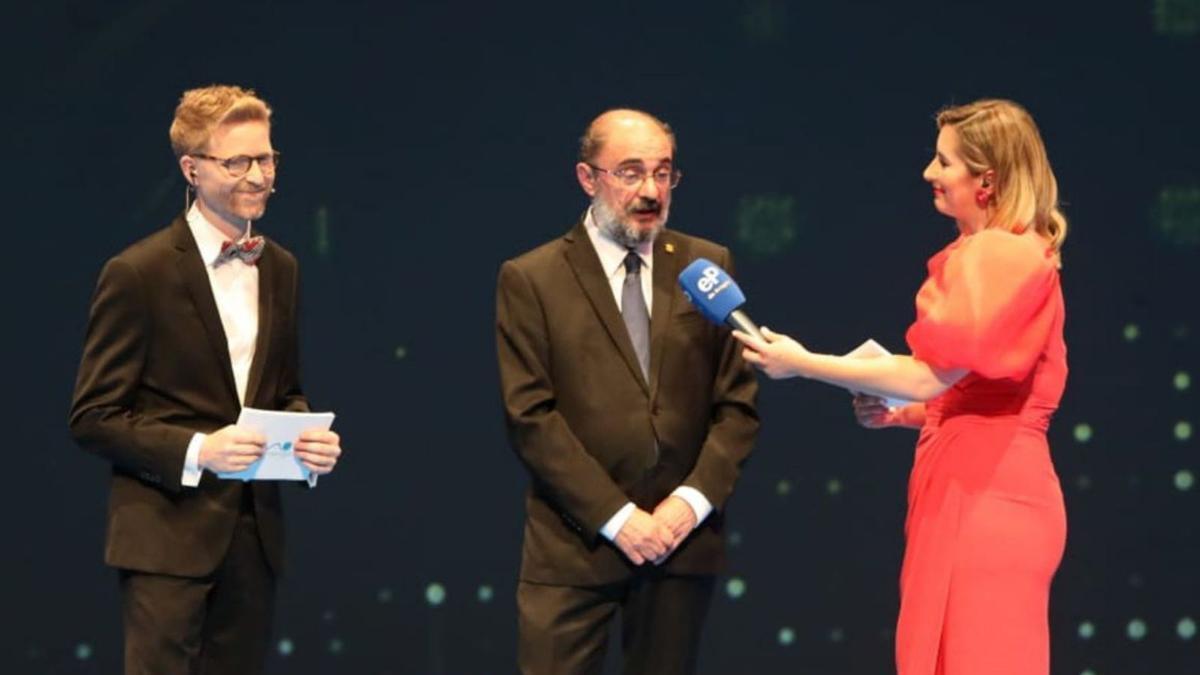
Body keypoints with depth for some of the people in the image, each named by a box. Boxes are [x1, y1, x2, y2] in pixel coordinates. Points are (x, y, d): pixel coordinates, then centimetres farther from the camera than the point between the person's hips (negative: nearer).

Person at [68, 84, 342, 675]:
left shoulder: (281, 271, 11)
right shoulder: (137, 274, -8)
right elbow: (93, 419, -7)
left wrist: (309, 435, -1)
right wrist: (195, 450, -20)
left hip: (254, 533, 6)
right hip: (167, 537, -6)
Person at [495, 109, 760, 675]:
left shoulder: (708, 266, 9)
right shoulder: (530, 280, 1)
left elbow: (738, 402, 7)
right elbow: (531, 416, -5)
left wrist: (694, 500, -7)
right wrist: (616, 517, -12)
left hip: (682, 537, 3)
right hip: (574, 542, -2)